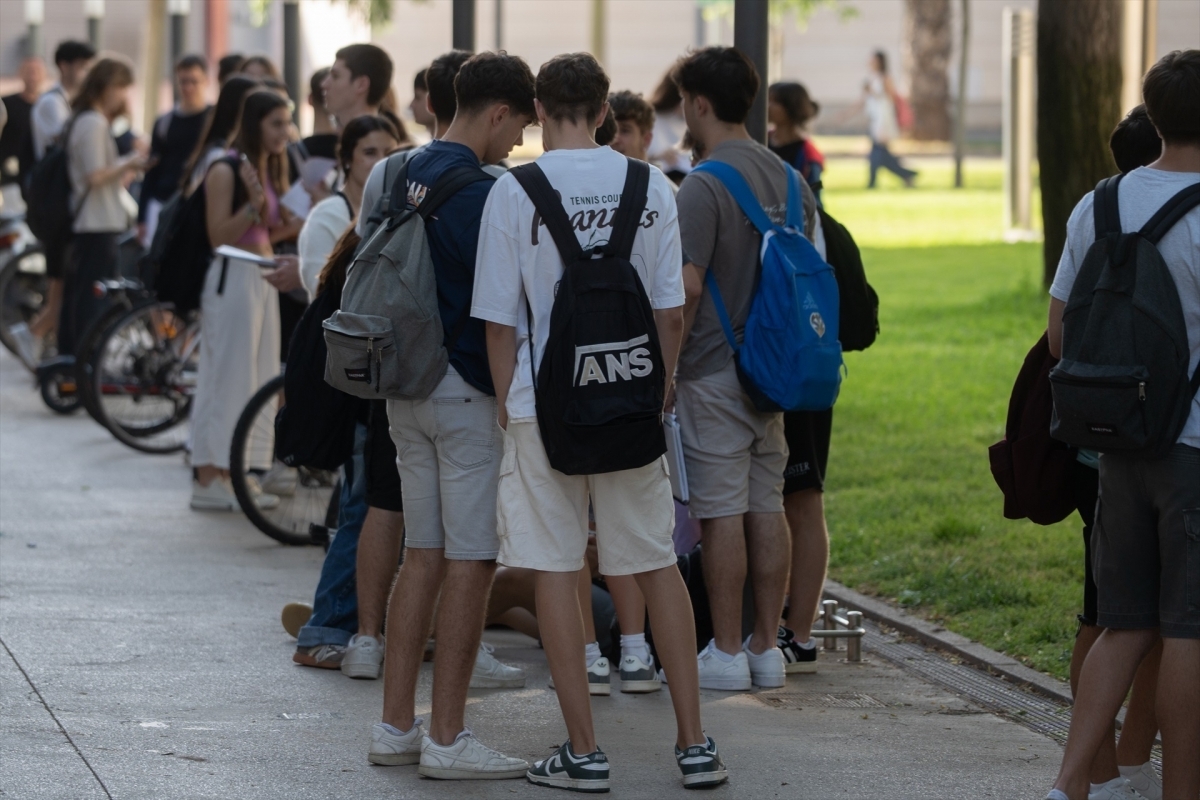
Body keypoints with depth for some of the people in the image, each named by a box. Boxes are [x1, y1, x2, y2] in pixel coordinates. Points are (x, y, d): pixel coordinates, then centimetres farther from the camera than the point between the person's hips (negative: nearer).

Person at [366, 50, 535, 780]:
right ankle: (447, 738, -1)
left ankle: (397, 725, 14)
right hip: (466, 390, -9)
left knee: (423, 555, 13)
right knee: (470, 562, -3)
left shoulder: (409, 174, 10)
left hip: (409, 384, 9)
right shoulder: (479, 190, -17)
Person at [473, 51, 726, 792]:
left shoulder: (515, 192, -7)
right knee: (658, 563, 11)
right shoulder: (651, 187, 0)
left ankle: (584, 751, 6)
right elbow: (672, 311, 2)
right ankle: (694, 742, 11)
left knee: (556, 569, 4)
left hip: (545, 404, -3)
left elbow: (501, 319, -5)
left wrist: (506, 401, 7)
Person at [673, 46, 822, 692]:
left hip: (714, 373, -7)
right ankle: (766, 647, 14)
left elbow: (687, 287, -19)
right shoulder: (789, 180, 10)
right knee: (767, 508, 10)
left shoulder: (704, 186, -14)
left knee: (722, 515, -3)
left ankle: (727, 652, 1)